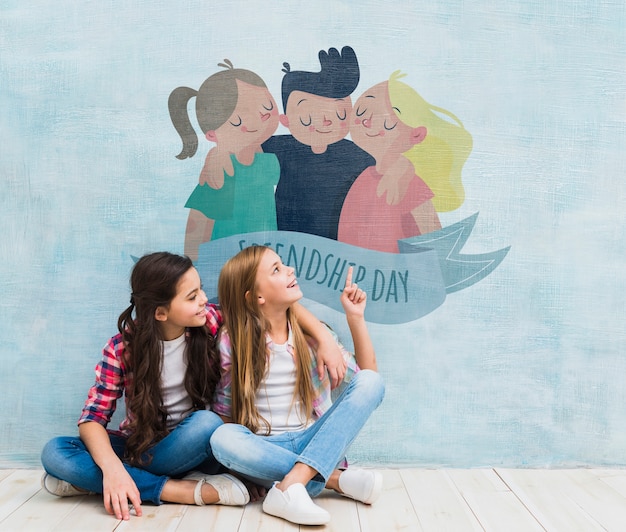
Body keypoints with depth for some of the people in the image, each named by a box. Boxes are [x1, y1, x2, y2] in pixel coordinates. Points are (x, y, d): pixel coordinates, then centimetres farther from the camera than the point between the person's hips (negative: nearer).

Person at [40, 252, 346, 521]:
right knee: (55, 453, -25)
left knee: (206, 423, -36)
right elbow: (93, 417, -17)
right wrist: (112, 468, -37)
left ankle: (89, 481, -19)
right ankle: (181, 490, -27)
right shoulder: (122, 349, -16)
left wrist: (325, 339, -22)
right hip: (139, 444, 1)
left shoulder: (210, 322, -14)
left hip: (192, 446, 0)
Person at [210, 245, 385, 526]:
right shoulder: (232, 340, -5)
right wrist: (240, 449, -14)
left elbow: (367, 374, 4)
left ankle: (290, 486, -33)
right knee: (222, 438, -35)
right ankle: (336, 478, -24)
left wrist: (355, 317, -5)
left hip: (312, 442, 2)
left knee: (369, 382, -20)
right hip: (264, 449, -2)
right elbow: (223, 410, 3)